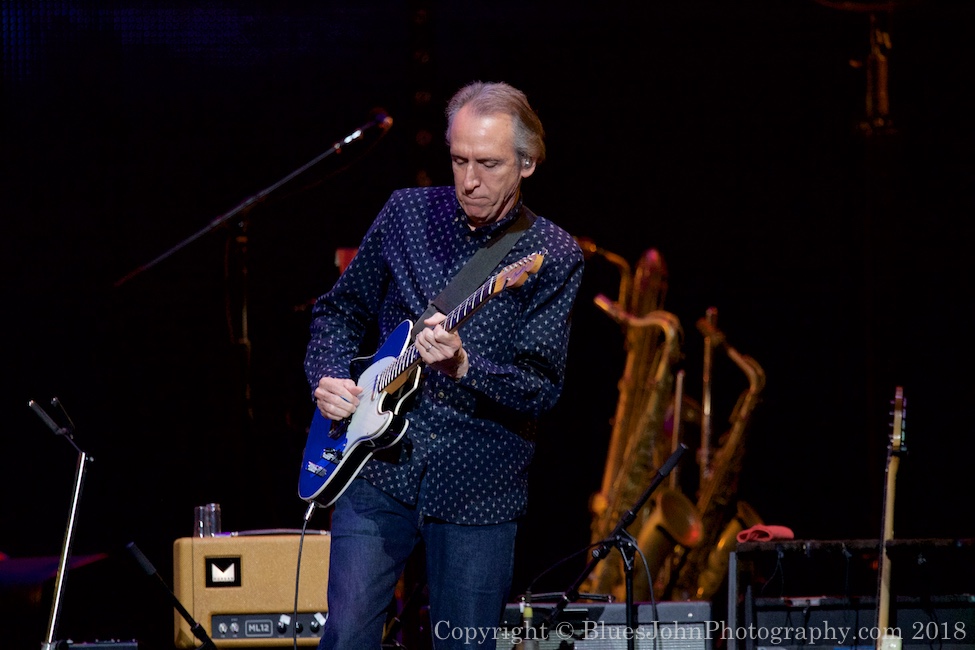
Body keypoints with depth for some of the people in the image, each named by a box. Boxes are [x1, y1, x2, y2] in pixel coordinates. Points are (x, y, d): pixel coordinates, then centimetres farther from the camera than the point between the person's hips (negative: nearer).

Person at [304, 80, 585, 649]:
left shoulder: (554, 256, -5)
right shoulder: (406, 213, 4)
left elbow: (543, 388, -12)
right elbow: (342, 309, 17)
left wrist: (462, 366, -28)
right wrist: (330, 377, -1)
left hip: (478, 493, -1)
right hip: (379, 470, 1)